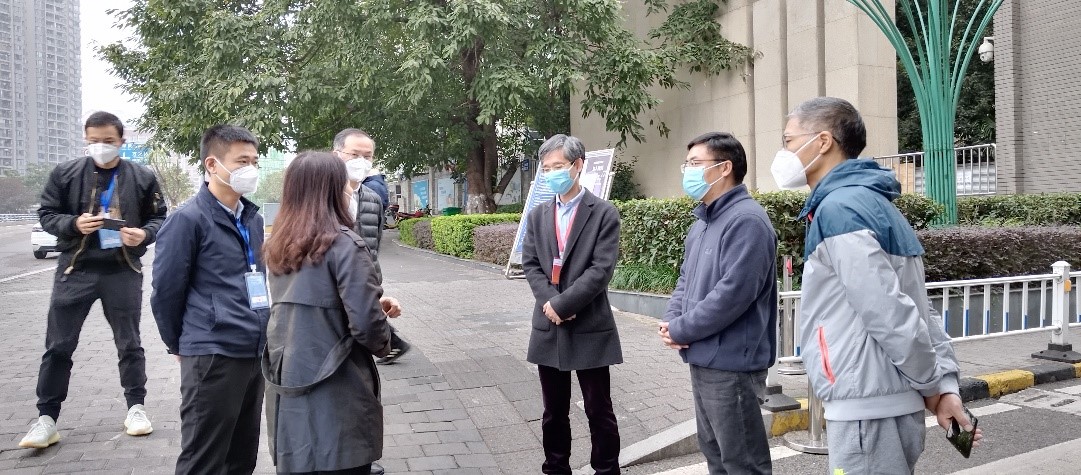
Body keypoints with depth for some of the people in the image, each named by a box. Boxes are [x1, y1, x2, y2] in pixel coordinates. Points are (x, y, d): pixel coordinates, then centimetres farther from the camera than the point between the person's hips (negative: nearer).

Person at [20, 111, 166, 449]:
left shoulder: (142, 177, 0)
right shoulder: (65, 173, 1)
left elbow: (159, 218, 5)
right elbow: (47, 214, 5)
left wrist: (145, 234, -16)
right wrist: (73, 224, -15)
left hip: (124, 271, 0)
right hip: (75, 269, 1)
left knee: (129, 344, 10)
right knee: (58, 346, 4)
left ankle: (135, 407, 24)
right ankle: (46, 418, 15)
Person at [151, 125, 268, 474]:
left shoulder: (252, 218, 11)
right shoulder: (189, 219, -10)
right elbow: (166, 291, -7)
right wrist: (180, 346, 4)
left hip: (255, 353, 7)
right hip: (212, 357, -7)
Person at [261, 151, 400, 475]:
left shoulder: (279, 246, 7)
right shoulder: (344, 244, -16)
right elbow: (366, 324, -20)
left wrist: (376, 303, 11)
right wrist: (384, 342, 2)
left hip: (287, 393, 7)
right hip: (336, 400, -7)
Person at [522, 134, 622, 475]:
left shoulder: (604, 213, -5)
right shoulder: (538, 215, 10)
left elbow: (601, 270, -13)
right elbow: (530, 264, 4)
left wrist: (563, 304, -17)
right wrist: (550, 303, -12)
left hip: (590, 327, -4)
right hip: (548, 327, 4)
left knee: (599, 410, 6)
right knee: (554, 412, 14)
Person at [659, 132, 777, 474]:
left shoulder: (746, 220, -17)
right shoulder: (702, 222, 14)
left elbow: (733, 293, -25)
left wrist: (681, 331, -15)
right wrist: (670, 320, 0)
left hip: (730, 364, -10)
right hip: (703, 360, 10)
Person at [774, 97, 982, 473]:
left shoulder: (839, 208, -17)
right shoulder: (872, 202, 13)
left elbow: (891, 316, -20)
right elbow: (917, 307, 10)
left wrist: (931, 387, -7)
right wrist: (945, 384, 6)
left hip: (868, 409, -9)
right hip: (886, 404, 9)